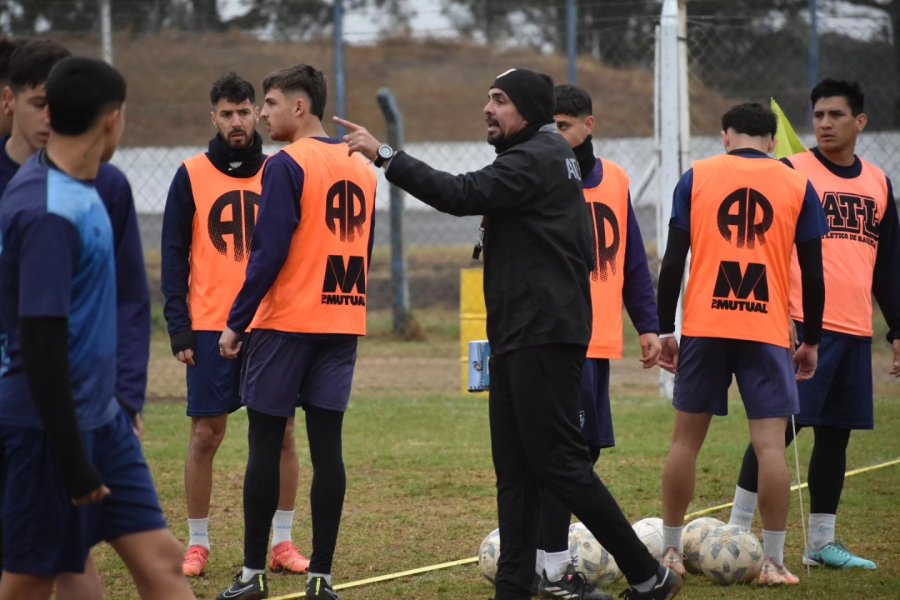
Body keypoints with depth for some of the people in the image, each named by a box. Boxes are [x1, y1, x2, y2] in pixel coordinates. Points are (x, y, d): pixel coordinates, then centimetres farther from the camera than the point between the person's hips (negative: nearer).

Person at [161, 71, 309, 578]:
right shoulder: (192, 176, 2)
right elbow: (174, 256, 2)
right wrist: (179, 329, -5)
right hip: (210, 328, -1)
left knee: (281, 433, 1)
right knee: (206, 435, 0)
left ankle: (283, 542, 10)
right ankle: (198, 544, 10)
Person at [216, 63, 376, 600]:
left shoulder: (288, 166, -10)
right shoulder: (361, 168, 12)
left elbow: (270, 252, -15)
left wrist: (237, 322, -9)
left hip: (286, 321, -6)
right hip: (344, 323, 6)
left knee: (265, 442, 1)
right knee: (327, 444, 4)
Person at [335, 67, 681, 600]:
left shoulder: (535, 158, -12)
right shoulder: (552, 155, 20)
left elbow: (461, 195, -23)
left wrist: (385, 155, -23)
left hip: (542, 337, -11)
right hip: (517, 337, 11)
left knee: (560, 461, -9)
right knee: (515, 470, 8)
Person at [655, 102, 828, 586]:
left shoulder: (696, 178, 5)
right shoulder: (798, 187, 5)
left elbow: (672, 261, 1)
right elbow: (813, 273, 5)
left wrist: (665, 330, 8)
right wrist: (811, 341, 13)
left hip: (704, 328, 1)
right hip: (768, 332, -1)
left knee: (686, 439, 11)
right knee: (770, 444, 0)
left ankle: (670, 552, 17)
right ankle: (773, 562, -2)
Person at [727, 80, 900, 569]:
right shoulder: (792, 173, -1)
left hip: (855, 331, 5)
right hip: (803, 327, -5)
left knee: (835, 434, 8)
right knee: (778, 429, -8)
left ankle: (821, 543, 15)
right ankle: (736, 531, -1)